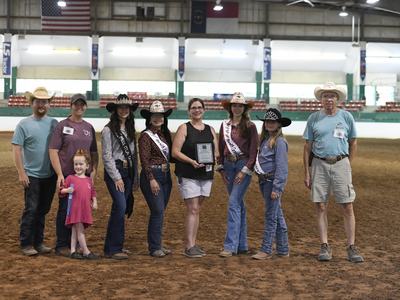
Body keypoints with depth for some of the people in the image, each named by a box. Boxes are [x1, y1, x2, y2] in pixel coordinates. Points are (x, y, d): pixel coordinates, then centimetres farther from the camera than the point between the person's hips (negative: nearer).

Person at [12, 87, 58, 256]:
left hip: (50, 176, 4)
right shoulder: (24, 124, -4)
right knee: (31, 210, -3)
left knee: (43, 210, 11)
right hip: (32, 175, -4)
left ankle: (38, 243, 21)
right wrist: (21, 173, -13)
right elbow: (17, 150, -7)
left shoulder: (54, 123, 6)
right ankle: (26, 244, 8)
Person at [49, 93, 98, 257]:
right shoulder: (62, 125, -1)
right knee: (65, 210, 0)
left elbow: (94, 152, 19)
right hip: (66, 175, -5)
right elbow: (53, 151, -6)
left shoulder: (89, 127, 14)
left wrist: (94, 171, 5)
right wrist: (60, 174, -13)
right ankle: (62, 246, 10)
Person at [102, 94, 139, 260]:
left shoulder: (130, 130, 15)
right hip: (114, 171, -7)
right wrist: (116, 177, -13)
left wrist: (136, 177, 12)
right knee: (121, 206, -16)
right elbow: (107, 156, -9)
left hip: (128, 172, 7)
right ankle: (113, 249, -9)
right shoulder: (108, 130, -6)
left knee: (125, 207, 8)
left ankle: (114, 245, 18)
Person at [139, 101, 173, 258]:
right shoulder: (145, 135, -8)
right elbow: (144, 160, -13)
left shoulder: (166, 134, 12)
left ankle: (157, 244, 21)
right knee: (158, 211, -9)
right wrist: (151, 180, -18)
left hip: (166, 175, 7)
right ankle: (154, 247, -1)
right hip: (152, 175, -7)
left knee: (160, 211, 12)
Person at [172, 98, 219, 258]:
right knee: (192, 209, -9)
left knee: (197, 210, 10)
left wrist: (213, 157, -9)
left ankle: (193, 244, 16)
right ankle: (189, 246, -6)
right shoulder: (184, 128, -1)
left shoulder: (210, 130, 14)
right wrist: (191, 161, -21)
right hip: (188, 174, -5)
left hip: (206, 174, 5)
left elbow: (216, 152, 14)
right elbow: (175, 152, -8)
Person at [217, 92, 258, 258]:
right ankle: (242, 245, 19)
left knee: (234, 203, -13)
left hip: (243, 165, -5)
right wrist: (221, 168, 8)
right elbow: (221, 148, 13)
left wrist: (244, 171, -14)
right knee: (238, 204, 12)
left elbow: (253, 151, -8)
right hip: (228, 165, 6)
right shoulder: (225, 125, 8)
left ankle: (230, 246, -11)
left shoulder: (250, 126, -5)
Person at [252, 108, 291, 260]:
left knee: (270, 216, -4)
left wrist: (276, 188, -19)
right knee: (277, 215, 14)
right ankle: (283, 249, 21)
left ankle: (266, 250, 1)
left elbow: (281, 166, -16)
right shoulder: (265, 139, 14)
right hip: (263, 181, 9)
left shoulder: (279, 141, -12)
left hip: (273, 181, -9)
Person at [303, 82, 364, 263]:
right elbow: (307, 147, 7)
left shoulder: (346, 117, 5)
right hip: (319, 165, 1)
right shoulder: (314, 118, 6)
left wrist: (348, 166, 9)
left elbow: (353, 143, 13)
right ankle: (324, 247, 10)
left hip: (340, 163, -1)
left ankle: (351, 247, 4)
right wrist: (307, 172, 3)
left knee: (347, 208, -3)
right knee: (321, 207, 2)